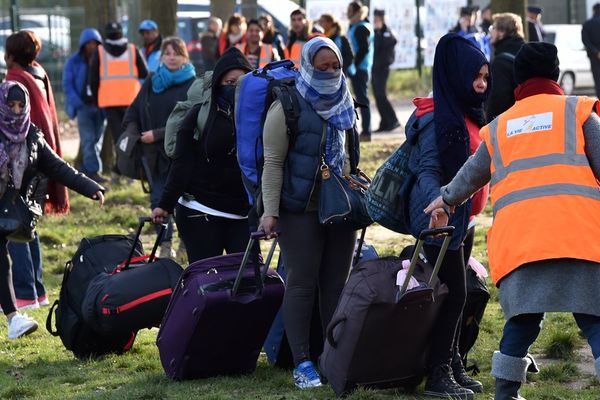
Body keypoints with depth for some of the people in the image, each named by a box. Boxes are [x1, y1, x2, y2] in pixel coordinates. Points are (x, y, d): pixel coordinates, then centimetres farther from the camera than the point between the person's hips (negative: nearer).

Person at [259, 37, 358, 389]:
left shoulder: (344, 106, 13)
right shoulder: (287, 108, -6)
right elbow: (273, 162, -9)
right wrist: (270, 211, -14)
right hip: (301, 210, -6)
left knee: (337, 283, 5)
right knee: (302, 283, -5)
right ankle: (302, 361, -2)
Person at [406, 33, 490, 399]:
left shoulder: (469, 114, 12)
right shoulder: (437, 118, -16)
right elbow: (427, 171, -19)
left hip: (460, 216, 9)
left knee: (457, 292, 12)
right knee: (453, 292, -8)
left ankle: (453, 366, 20)